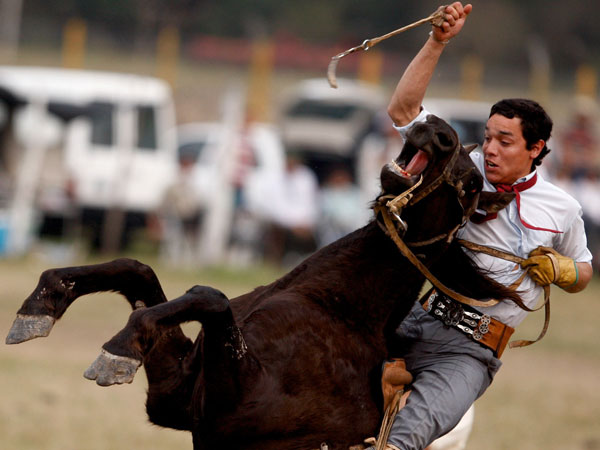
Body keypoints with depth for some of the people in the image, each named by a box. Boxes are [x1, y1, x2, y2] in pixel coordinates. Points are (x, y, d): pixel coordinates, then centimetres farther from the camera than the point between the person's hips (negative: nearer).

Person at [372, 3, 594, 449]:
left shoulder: (563, 209, 9)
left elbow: (582, 271, 26)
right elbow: (404, 110, 6)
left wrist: (560, 270, 2)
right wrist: (437, 42, -2)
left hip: (468, 350, -3)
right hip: (412, 322, 3)